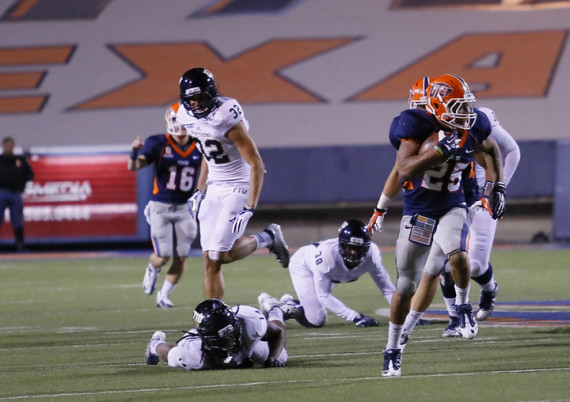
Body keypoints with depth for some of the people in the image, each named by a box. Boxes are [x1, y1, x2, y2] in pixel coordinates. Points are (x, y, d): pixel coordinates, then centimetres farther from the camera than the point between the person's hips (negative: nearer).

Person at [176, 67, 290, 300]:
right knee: (210, 260, 0)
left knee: (221, 253, -14)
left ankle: (268, 239, 10)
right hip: (215, 189, 7)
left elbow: (257, 165, -22)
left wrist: (250, 208, -26)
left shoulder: (227, 119, -23)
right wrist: (200, 191, 16)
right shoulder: (188, 117, 1)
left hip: (238, 188, -7)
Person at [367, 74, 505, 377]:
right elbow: (404, 170, -30)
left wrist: (497, 188, 5)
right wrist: (440, 149, -38)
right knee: (406, 285, 5)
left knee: (457, 255, -32)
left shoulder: (472, 129, -7)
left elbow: (491, 151, 15)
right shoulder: (417, 127, -19)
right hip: (418, 212, -2)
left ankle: (462, 306, -2)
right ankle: (392, 349, 23)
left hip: (451, 208, 2)